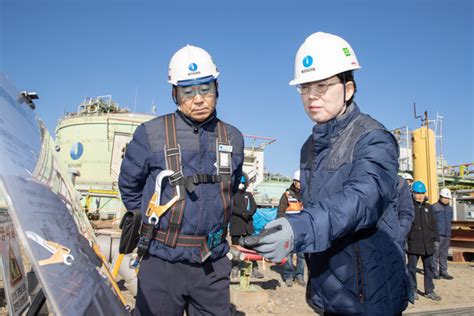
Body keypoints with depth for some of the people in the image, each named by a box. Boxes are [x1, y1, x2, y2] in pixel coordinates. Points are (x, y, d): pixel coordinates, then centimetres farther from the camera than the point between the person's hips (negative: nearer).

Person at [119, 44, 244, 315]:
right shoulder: (151, 133, -7)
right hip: (162, 262, -3)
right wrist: (154, 222, 9)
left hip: (213, 265, 3)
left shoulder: (233, 138, 4)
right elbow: (129, 186, 6)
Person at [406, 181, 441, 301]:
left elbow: (433, 224, 16)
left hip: (428, 243, 5)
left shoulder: (428, 207, 12)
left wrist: (436, 238, 11)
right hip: (413, 243, -5)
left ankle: (429, 291, 22)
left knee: (429, 267, 11)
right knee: (412, 267, 4)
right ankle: (412, 290, 17)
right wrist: (404, 241, -11)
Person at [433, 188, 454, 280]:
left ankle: (443, 272, 15)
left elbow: (449, 221, 23)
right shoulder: (434, 207, -5)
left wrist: (449, 233, 20)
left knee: (444, 255, 10)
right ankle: (435, 272, 3)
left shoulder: (450, 208, 15)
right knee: (436, 254, -4)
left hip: (447, 235, 6)